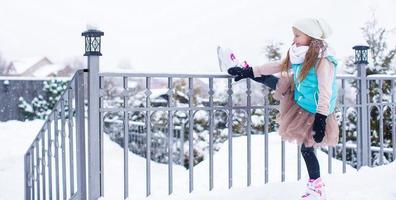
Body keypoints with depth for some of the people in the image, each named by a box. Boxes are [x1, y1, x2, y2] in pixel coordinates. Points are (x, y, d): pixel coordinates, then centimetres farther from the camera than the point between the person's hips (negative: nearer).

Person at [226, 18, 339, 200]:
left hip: (311, 111, -8)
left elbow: (325, 92, -29)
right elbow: (279, 65, 8)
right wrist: (250, 71, 11)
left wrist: (321, 119, -32)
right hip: (298, 99, 8)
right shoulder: (302, 55, -3)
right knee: (271, 81, 15)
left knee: (307, 148, 2)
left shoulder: (323, 59, -26)